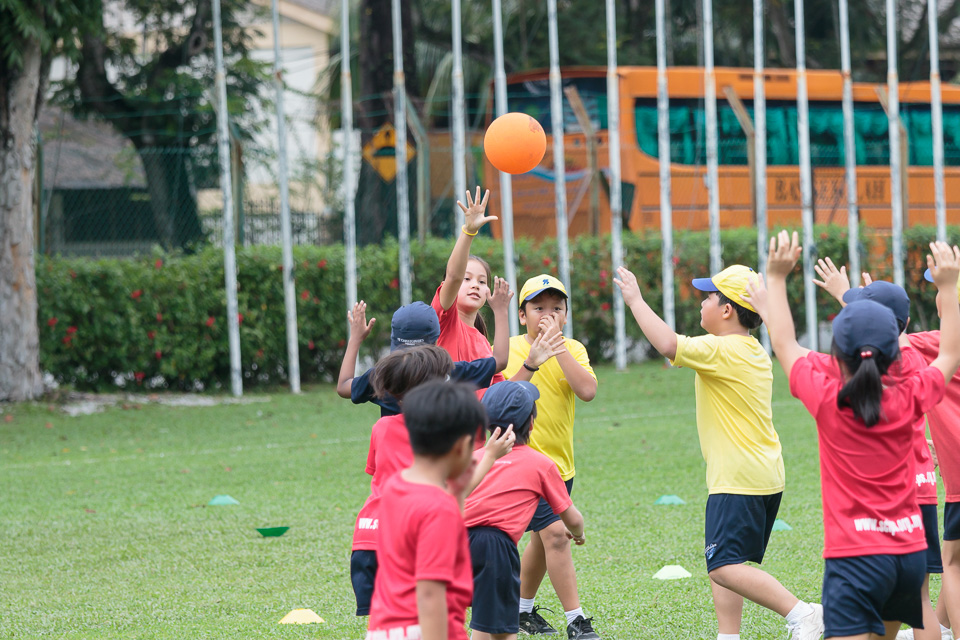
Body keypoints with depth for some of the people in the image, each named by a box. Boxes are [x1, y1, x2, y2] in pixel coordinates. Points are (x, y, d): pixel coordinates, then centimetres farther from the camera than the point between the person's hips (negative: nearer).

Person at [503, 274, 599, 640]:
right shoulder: (509, 349, -10)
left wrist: (557, 345, -22)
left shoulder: (573, 349, 1)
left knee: (542, 538, 19)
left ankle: (522, 610, 40)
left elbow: (587, 391, -18)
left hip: (561, 461, 6)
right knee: (555, 532, -18)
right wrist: (532, 361, -35)